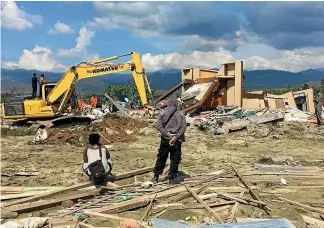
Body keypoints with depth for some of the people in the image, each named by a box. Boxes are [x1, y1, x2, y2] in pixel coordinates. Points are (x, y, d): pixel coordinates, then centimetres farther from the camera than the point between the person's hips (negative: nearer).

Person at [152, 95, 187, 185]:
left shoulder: (163, 113, -5)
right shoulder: (181, 114, -4)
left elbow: (159, 126, -10)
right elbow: (184, 127, -9)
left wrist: (167, 134, -12)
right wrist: (176, 137, -13)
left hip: (165, 140, 1)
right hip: (177, 141, -1)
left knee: (161, 158, 13)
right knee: (175, 159, 9)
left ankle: (156, 177, 22)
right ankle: (172, 179, 13)